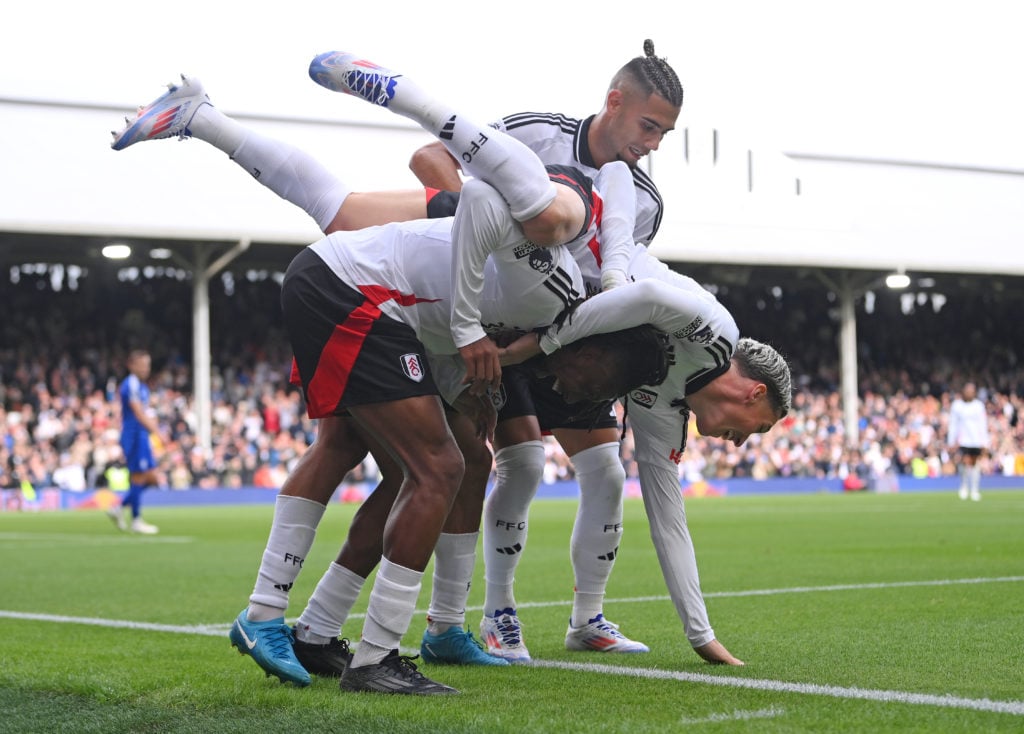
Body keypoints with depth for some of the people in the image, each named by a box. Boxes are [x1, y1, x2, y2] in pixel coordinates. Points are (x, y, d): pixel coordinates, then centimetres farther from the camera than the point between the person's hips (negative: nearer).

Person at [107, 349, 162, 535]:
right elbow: (139, 414, -20)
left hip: (142, 436, 9)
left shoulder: (142, 386, 17)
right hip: (134, 436, -9)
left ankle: (119, 508, 15)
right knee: (138, 478, -4)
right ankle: (136, 521, 4)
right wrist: (158, 432, -24)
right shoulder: (130, 385, -13)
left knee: (151, 479, 8)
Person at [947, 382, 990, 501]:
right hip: (963, 440, -2)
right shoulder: (957, 405, 3)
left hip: (976, 441, 2)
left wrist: (984, 442, 3)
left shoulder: (979, 405, 5)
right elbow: (953, 424, 6)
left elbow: (983, 424, 8)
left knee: (974, 463, 6)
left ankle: (975, 490, 16)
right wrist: (952, 441, 2)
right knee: (965, 462, -16)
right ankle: (964, 486, 7)